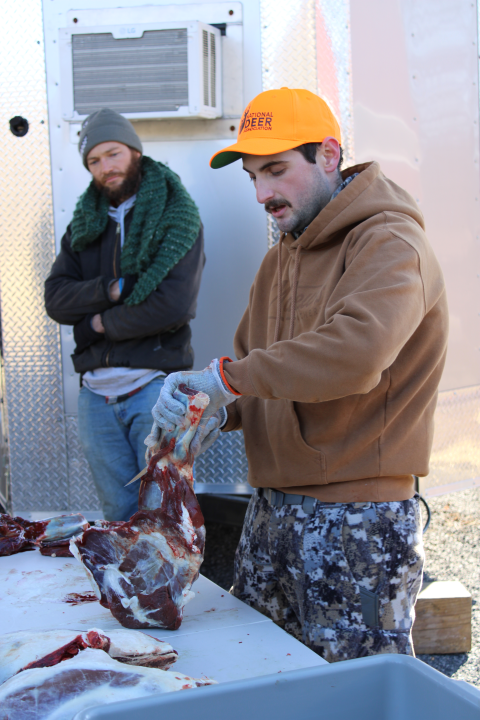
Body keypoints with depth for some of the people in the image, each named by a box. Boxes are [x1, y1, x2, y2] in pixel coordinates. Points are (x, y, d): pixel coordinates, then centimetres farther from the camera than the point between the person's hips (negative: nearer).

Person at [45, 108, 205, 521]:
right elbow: (56, 299, 3)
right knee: (119, 517, 13)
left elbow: (174, 305, -15)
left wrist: (102, 323, -5)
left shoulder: (177, 216, -2)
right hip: (96, 394, 5)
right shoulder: (84, 224, 14)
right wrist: (113, 289, -14)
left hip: (155, 388, -5)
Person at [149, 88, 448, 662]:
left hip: (359, 521, -8)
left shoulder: (388, 244, -13)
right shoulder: (281, 258, 17)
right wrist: (220, 411, -5)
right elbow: (251, 355, 18)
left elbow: (356, 352, -32)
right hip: (271, 509, 8)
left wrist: (228, 377, -23)